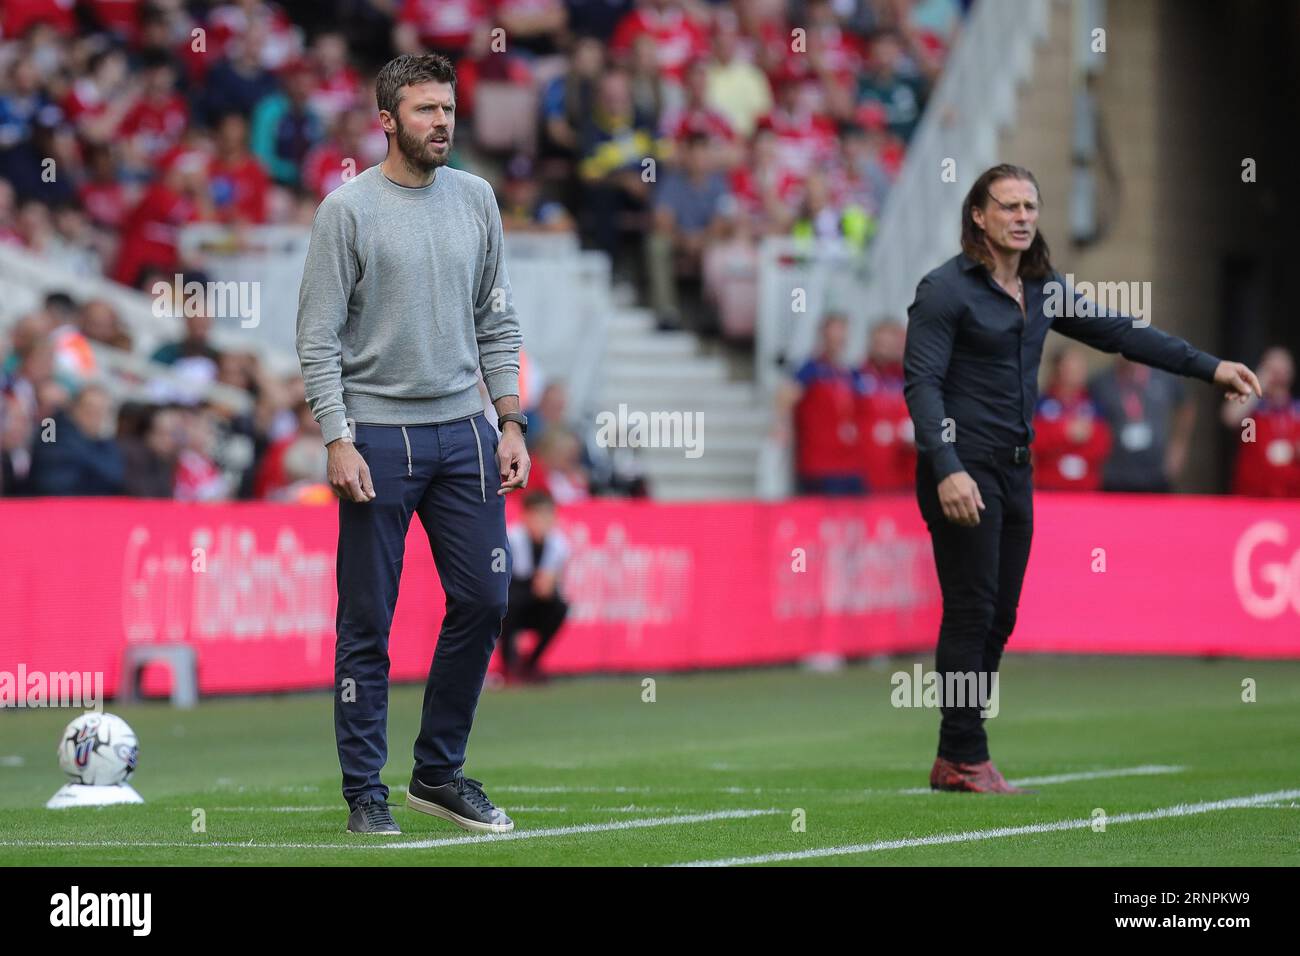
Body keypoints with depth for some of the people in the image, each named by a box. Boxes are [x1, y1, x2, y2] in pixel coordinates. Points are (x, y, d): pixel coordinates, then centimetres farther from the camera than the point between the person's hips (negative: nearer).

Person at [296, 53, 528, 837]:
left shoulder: (476, 199, 8)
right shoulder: (349, 209, -7)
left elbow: (497, 323, 13)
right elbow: (318, 337, -8)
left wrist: (511, 424, 5)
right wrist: (338, 441, -16)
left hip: (463, 431, 5)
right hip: (377, 438, -5)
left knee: (484, 601, 3)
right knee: (369, 624, 0)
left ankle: (440, 773, 18)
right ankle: (366, 792, 8)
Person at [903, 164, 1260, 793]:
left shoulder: (1042, 289, 12)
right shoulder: (945, 289, -9)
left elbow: (1117, 332, 14)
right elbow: (921, 382, -14)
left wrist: (1209, 368, 9)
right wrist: (947, 470, -25)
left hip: (1014, 469, 8)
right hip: (963, 470, -8)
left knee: (999, 616, 7)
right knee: (972, 610, -9)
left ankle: (954, 759, 12)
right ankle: (965, 759, -4)